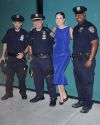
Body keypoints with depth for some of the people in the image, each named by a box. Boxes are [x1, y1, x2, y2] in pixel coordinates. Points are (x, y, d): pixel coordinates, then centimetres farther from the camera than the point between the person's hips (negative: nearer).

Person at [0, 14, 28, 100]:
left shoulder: (24, 33, -3)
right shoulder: (9, 32, 4)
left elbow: (28, 46, 0)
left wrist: (23, 53, -15)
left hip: (20, 58, -2)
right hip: (10, 58, 2)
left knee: (21, 77, 6)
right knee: (9, 77, 8)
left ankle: (23, 93, 21)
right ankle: (8, 93, 20)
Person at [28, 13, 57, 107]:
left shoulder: (48, 32, -6)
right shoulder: (31, 33, 9)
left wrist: (52, 54, -2)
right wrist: (31, 56, 15)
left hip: (46, 59, -5)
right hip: (35, 59, 5)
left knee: (49, 79, -2)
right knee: (37, 78, 14)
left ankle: (53, 98, 8)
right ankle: (39, 95, 29)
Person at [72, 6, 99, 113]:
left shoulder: (89, 27, -8)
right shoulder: (76, 28, 16)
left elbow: (95, 44, -14)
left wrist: (90, 60, -19)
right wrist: (74, 56, 12)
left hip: (86, 59, -8)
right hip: (76, 60, 8)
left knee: (87, 82, -1)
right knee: (78, 82, 14)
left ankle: (88, 104, 11)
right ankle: (81, 100, 27)